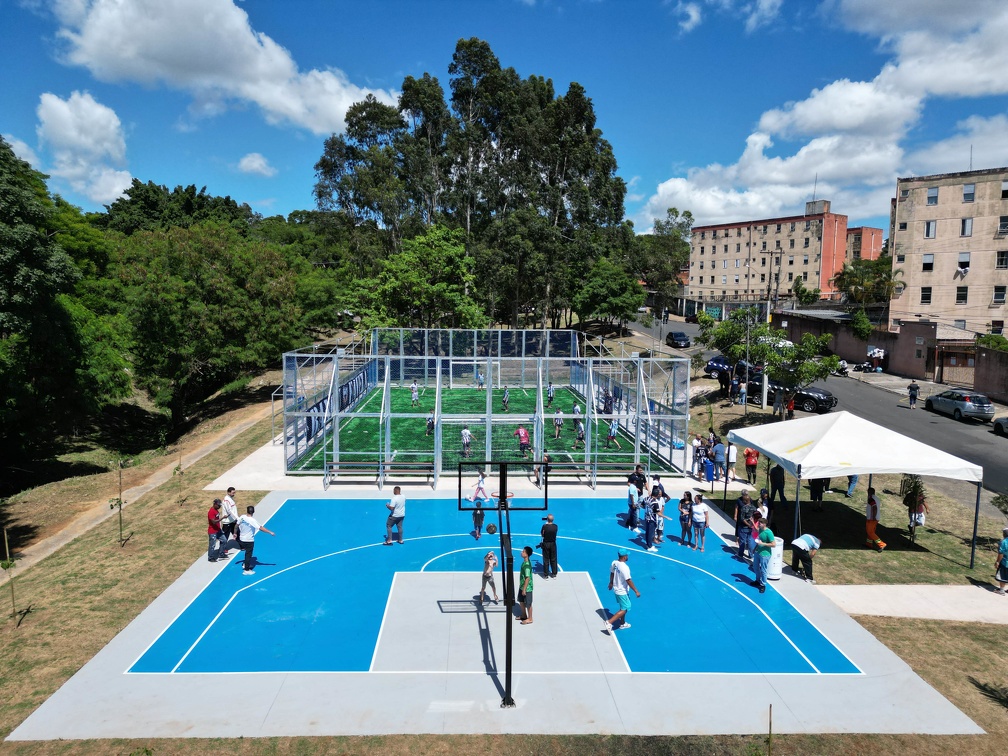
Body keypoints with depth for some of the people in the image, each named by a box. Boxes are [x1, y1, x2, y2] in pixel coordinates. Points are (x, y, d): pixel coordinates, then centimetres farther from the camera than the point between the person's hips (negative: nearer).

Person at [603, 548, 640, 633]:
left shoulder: (614, 563, -5)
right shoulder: (624, 567, -29)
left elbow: (612, 573, 10)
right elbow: (628, 581, -25)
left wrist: (611, 583, 27)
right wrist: (636, 591, -16)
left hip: (616, 589, 8)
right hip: (623, 591, -8)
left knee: (623, 607, 25)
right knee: (624, 609, 3)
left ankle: (623, 624, 38)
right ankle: (609, 622, -3)